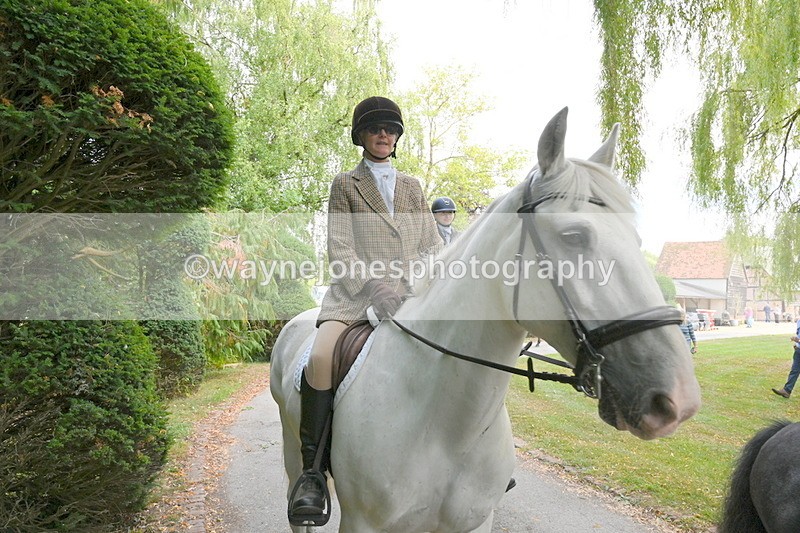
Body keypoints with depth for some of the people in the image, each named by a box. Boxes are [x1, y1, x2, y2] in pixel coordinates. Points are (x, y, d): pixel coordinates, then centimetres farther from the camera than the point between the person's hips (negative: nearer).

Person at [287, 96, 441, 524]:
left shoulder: (412, 187, 23)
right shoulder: (345, 184, 12)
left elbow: (431, 245, 18)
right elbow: (340, 248, -1)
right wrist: (373, 284, -18)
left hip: (410, 293, 4)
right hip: (356, 290, -3)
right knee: (321, 357, -30)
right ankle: (312, 470, -16)